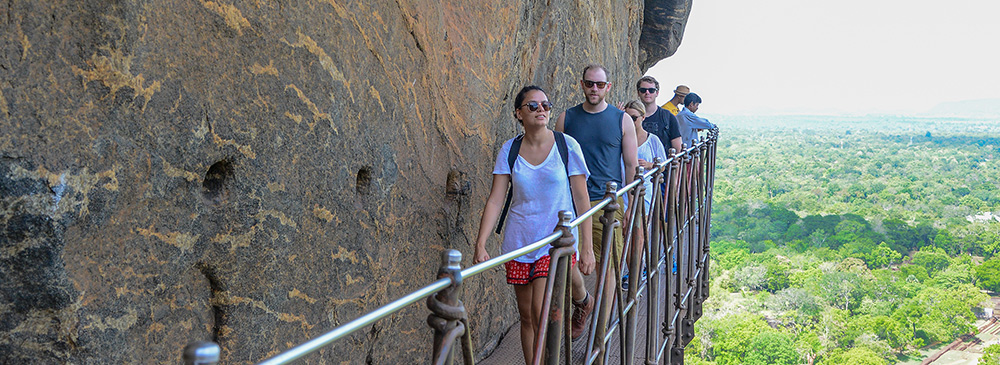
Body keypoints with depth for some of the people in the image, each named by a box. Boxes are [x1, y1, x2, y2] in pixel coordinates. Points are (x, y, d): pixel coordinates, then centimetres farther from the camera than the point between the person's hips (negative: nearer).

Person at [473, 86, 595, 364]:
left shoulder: (567, 145, -4)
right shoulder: (509, 150, 1)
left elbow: (581, 199, -2)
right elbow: (495, 199, -4)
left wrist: (587, 247, -5)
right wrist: (480, 244, -13)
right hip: (519, 242, 3)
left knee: (541, 314, -15)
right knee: (526, 317, 9)